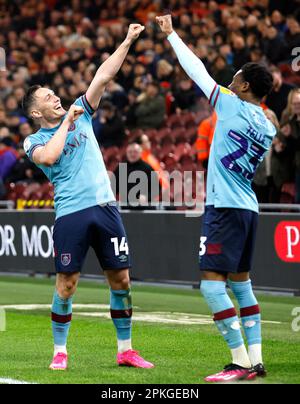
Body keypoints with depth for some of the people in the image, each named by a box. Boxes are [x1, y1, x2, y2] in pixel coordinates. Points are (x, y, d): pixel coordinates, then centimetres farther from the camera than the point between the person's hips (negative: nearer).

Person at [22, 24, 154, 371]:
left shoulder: (81, 114, 15)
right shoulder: (34, 141, 4)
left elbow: (104, 75, 9)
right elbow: (49, 156, -19)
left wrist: (127, 41, 3)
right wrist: (67, 123, -9)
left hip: (105, 208, 4)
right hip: (71, 213, -4)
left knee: (121, 279, 2)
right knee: (66, 284, -4)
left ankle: (125, 350, 11)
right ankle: (60, 352, 9)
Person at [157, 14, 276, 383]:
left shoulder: (233, 106, -8)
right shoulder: (268, 128, 10)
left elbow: (197, 71, -2)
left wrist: (171, 34, 11)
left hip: (225, 207, -8)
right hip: (248, 208, 8)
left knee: (212, 284, -8)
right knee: (241, 283, 15)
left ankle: (241, 363, -12)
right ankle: (256, 360, 11)